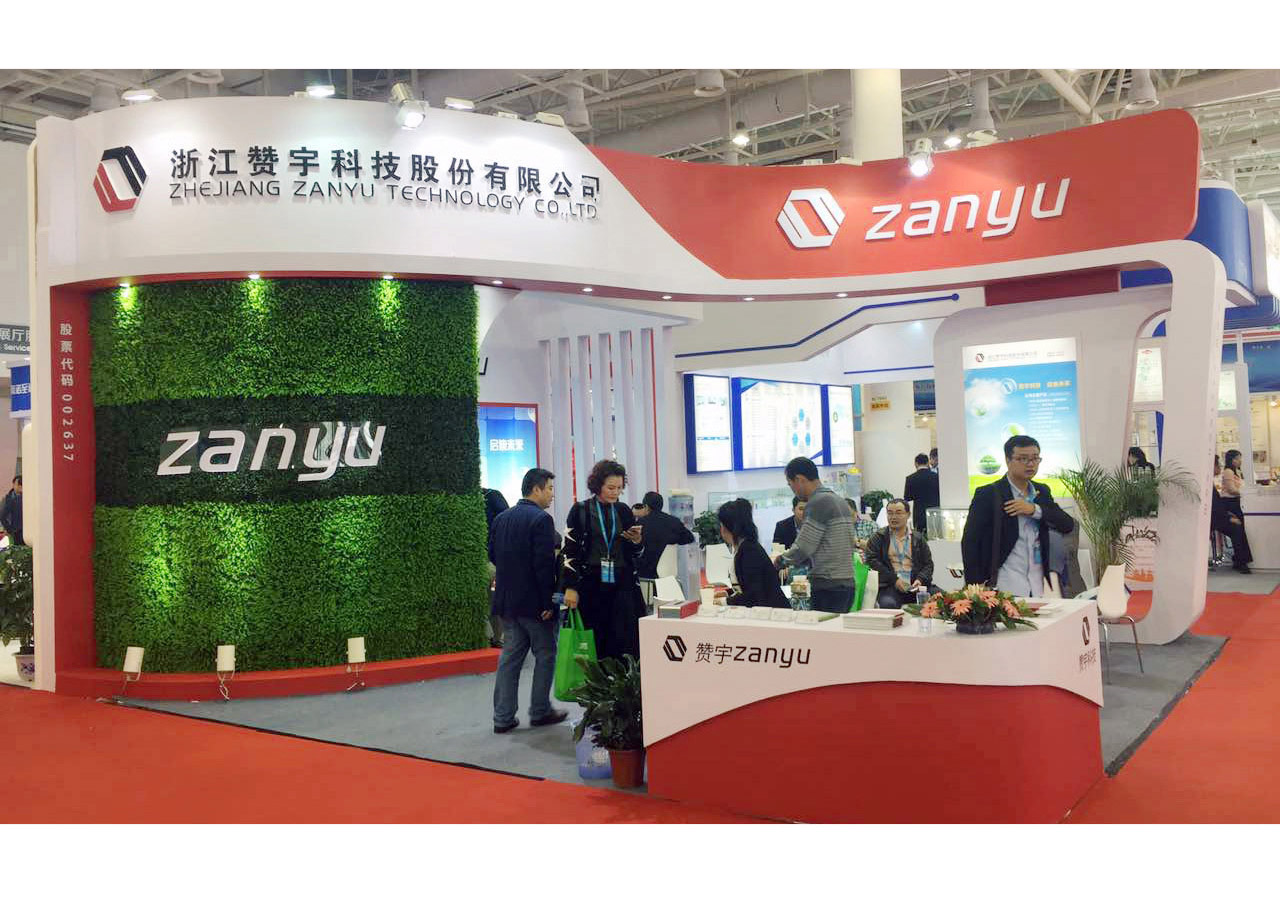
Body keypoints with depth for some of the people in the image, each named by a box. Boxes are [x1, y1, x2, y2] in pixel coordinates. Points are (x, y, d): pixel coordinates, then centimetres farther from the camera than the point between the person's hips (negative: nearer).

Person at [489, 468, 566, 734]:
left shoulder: (501, 518, 7)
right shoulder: (541, 519, -16)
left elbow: (492, 555, 12)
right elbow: (545, 564, -20)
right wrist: (548, 602, -16)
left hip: (507, 599, 7)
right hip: (534, 601, -7)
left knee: (510, 655, 11)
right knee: (545, 655, 9)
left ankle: (503, 717, 12)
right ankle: (540, 711, 16)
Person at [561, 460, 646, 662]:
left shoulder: (624, 511, 11)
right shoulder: (580, 511, 1)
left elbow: (637, 554, 18)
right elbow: (570, 551, 0)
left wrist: (637, 541, -4)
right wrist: (570, 587, -7)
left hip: (622, 586, 3)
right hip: (591, 586, -3)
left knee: (625, 641, -3)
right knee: (595, 645, -1)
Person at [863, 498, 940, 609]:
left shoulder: (918, 538, 20)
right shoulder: (878, 537, 13)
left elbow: (928, 564, 17)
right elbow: (871, 561, 0)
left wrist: (920, 580, -5)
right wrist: (894, 579, -11)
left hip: (916, 585, 3)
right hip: (889, 586, -3)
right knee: (888, 604, -36)